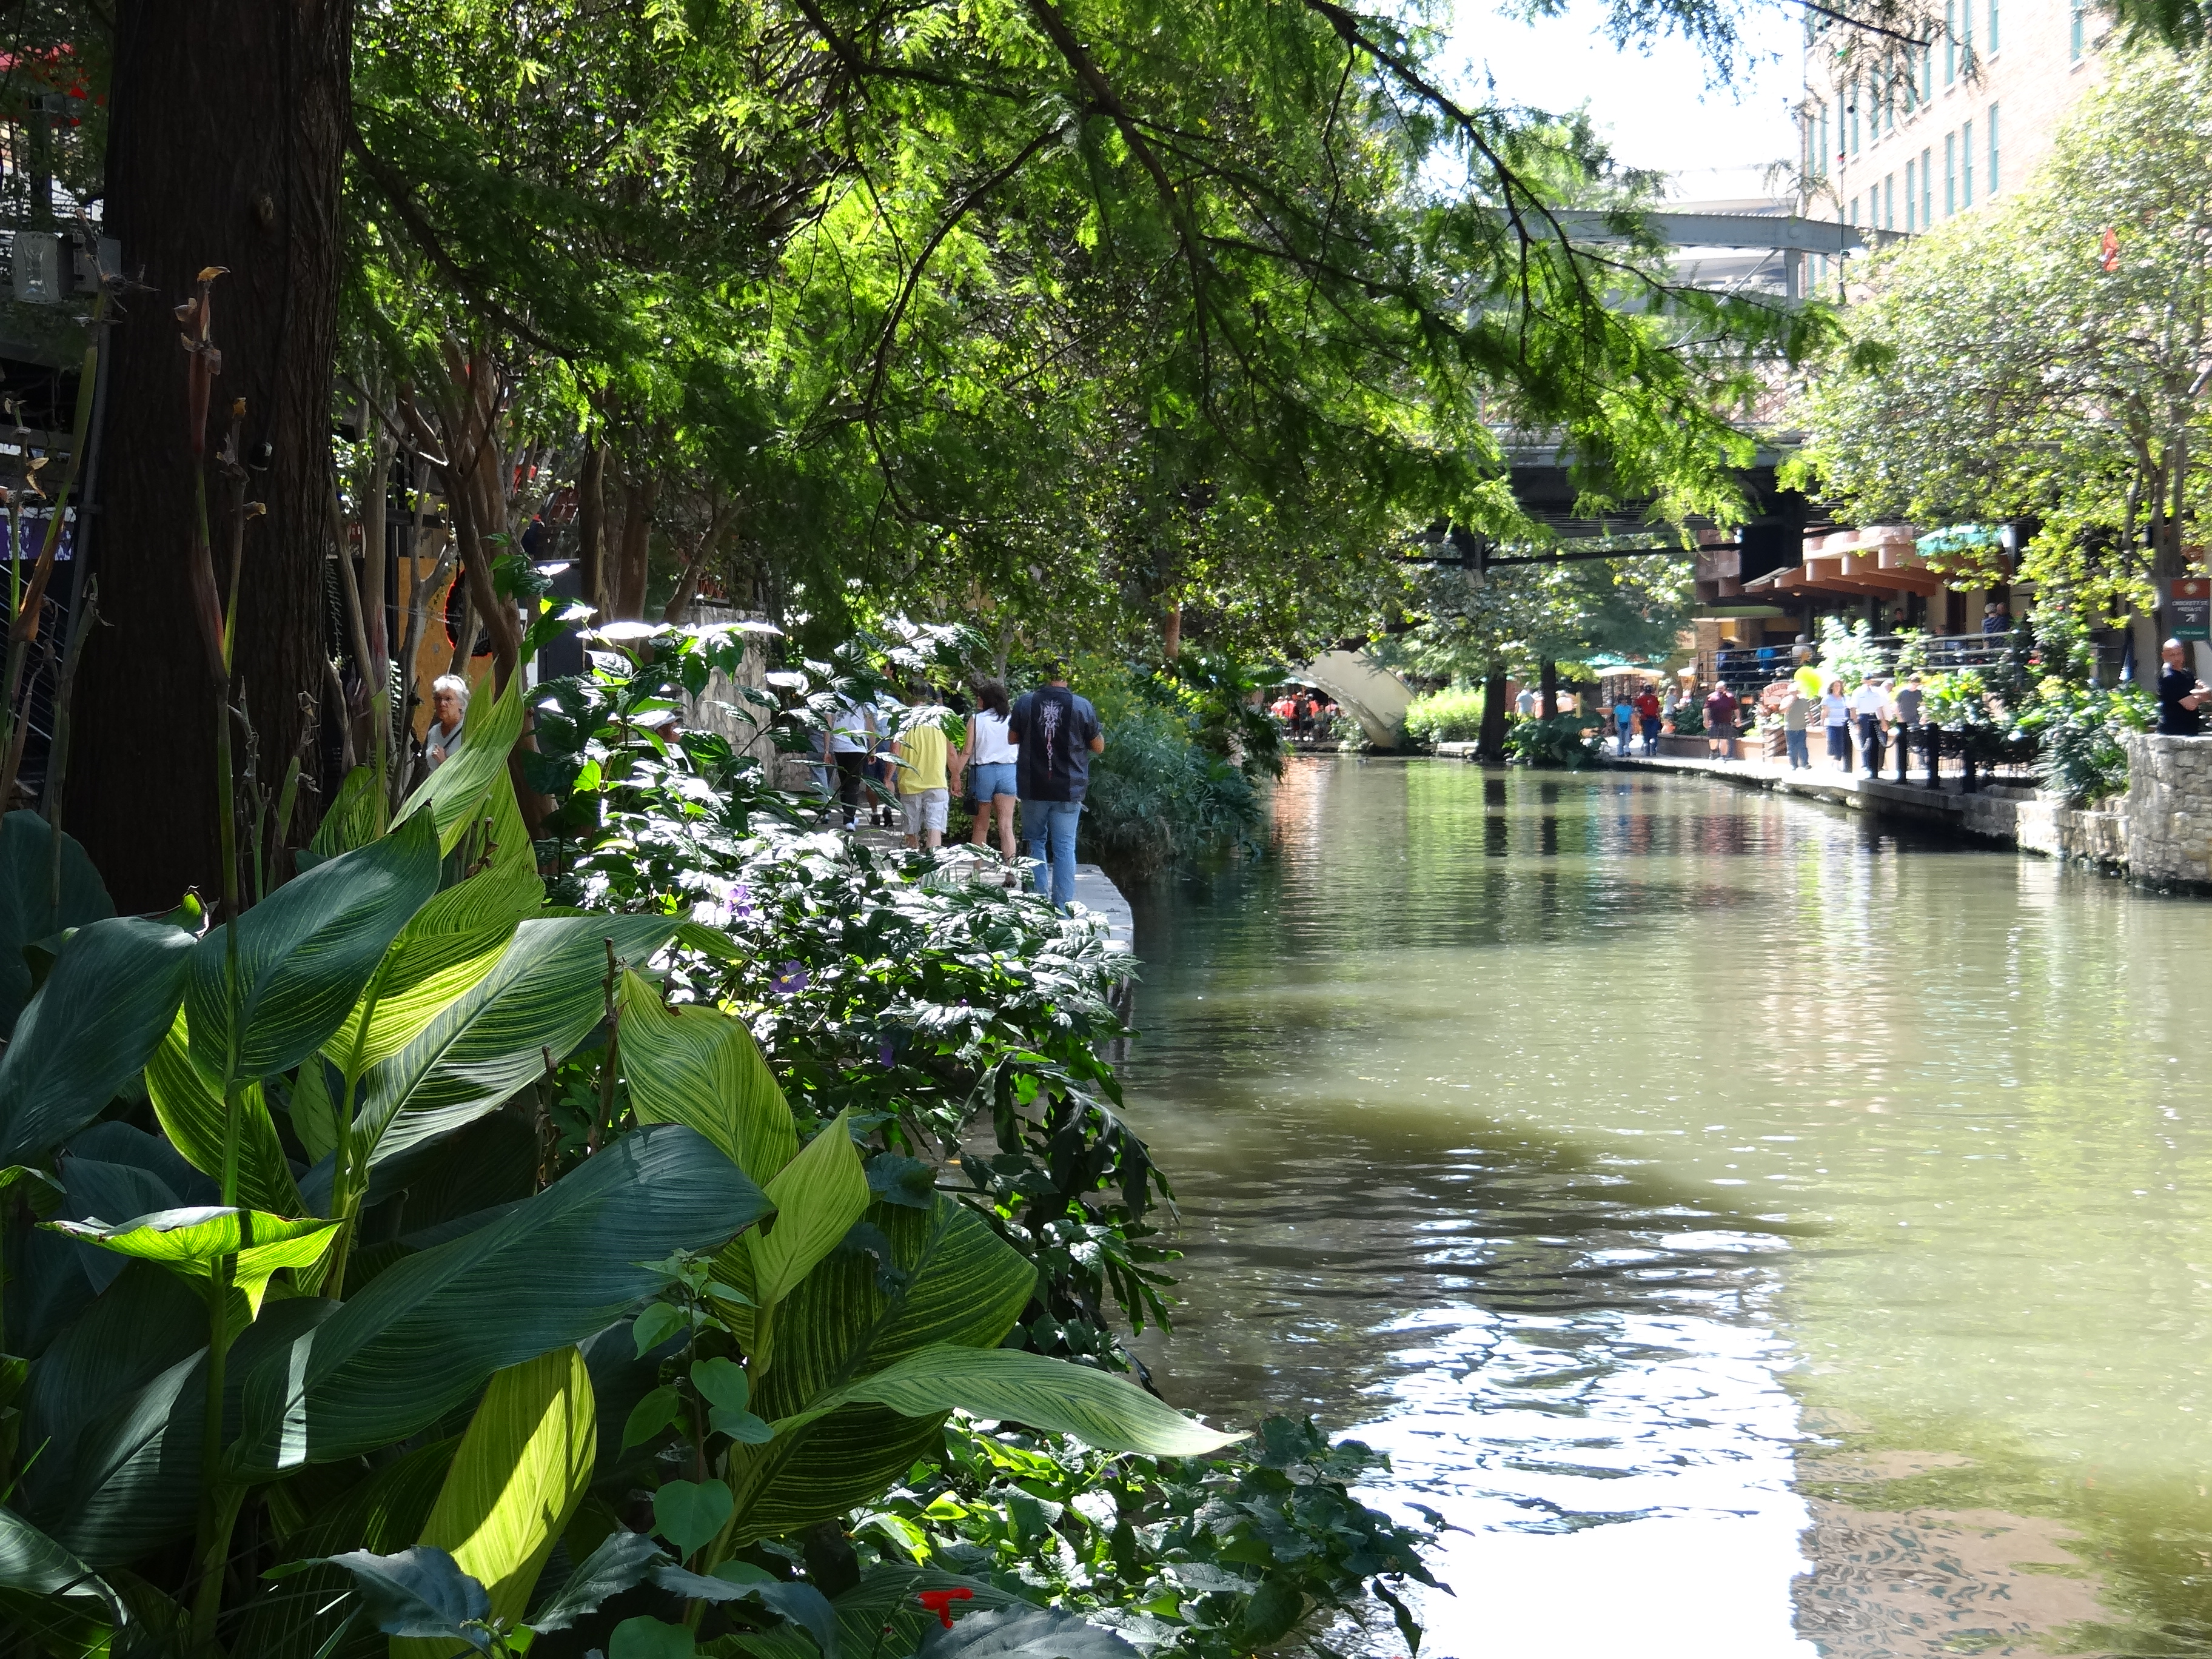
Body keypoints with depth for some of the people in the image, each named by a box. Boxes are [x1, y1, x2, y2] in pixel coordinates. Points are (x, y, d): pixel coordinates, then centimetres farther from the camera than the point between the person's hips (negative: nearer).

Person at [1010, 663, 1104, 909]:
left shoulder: (1026, 703, -5)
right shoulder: (1082, 706, -9)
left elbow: (1012, 737, 10)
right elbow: (1099, 747, 1)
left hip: (1032, 788, 1)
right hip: (1069, 789, -1)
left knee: (1036, 842, 14)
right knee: (1064, 847, 3)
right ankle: (1063, 907, 0)